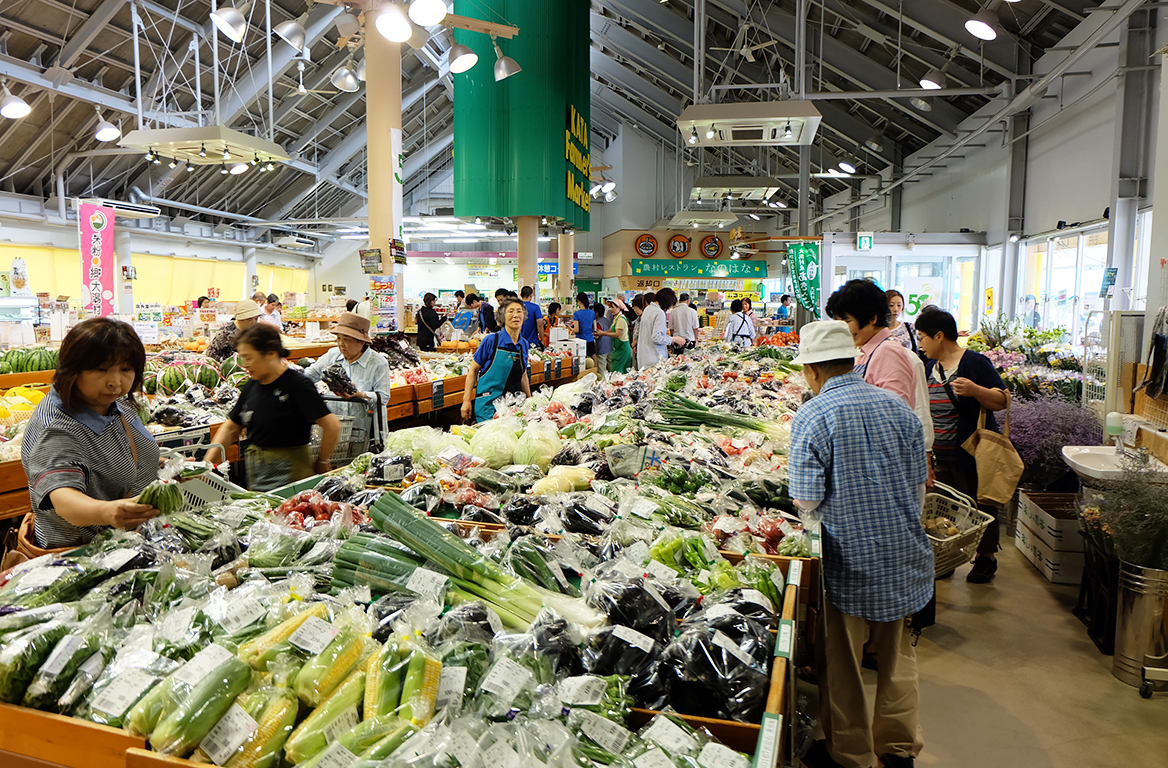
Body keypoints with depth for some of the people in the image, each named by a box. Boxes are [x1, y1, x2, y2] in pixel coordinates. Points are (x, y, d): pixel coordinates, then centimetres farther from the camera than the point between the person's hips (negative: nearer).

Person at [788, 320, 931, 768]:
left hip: (848, 559, -5)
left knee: (842, 663, 12)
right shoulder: (896, 406, 1)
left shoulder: (811, 417, -15)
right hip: (904, 554, 6)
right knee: (897, 653, 21)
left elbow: (806, 502, -16)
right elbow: (919, 485, 7)